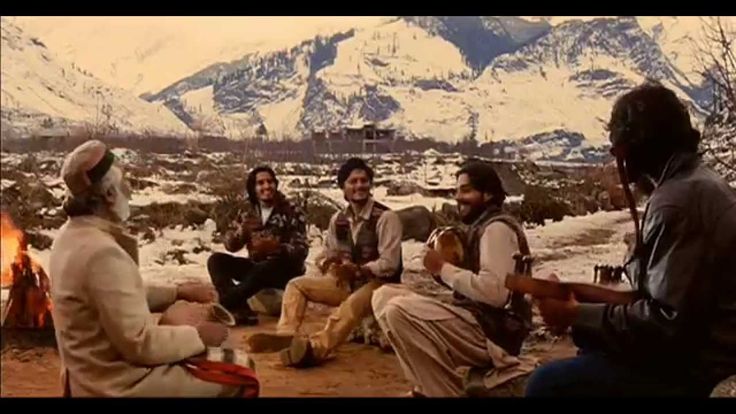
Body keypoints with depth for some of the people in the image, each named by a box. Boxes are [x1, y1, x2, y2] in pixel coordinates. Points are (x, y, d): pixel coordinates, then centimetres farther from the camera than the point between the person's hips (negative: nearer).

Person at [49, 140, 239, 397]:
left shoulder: (75, 234, 3)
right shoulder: (102, 253, -29)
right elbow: (139, 344, -26)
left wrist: (178, 293, 11)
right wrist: (199, 336, -13)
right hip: (117, 384, -10)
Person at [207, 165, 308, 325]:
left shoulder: (291, 211, -9)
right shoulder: (248, 212, 5)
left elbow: (301, 250, -15)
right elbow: (230, 245, 0)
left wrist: (276, 248, -34)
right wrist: (242, 231, -23)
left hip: (284, 271, -5)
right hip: (256, 267, 5)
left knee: (265, 268, -38)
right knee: (216, 260, -14)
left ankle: (223, 306, -26)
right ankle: (241, 310, -33)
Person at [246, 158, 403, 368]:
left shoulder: (386, 218, -14)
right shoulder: (338, 219, 7)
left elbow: (389, 264, -19)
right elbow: (327, 256, 12)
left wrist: (358, 270, -32)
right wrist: (330, 264, -13)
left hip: (378, 284, -7)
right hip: (347, 281, 7)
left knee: (353, 304, -41)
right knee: (297, 285, -5)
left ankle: (314, 348, -63)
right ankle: (286, 336, -28)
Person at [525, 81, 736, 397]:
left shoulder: (678, 199, -21)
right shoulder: (700, 182, 11)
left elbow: (667, 322, -26)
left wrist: (576, 314, -16)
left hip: (698, 369, -11)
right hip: (700, 347, 11)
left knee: (547, 383, -16)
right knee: (593, 346, 28)